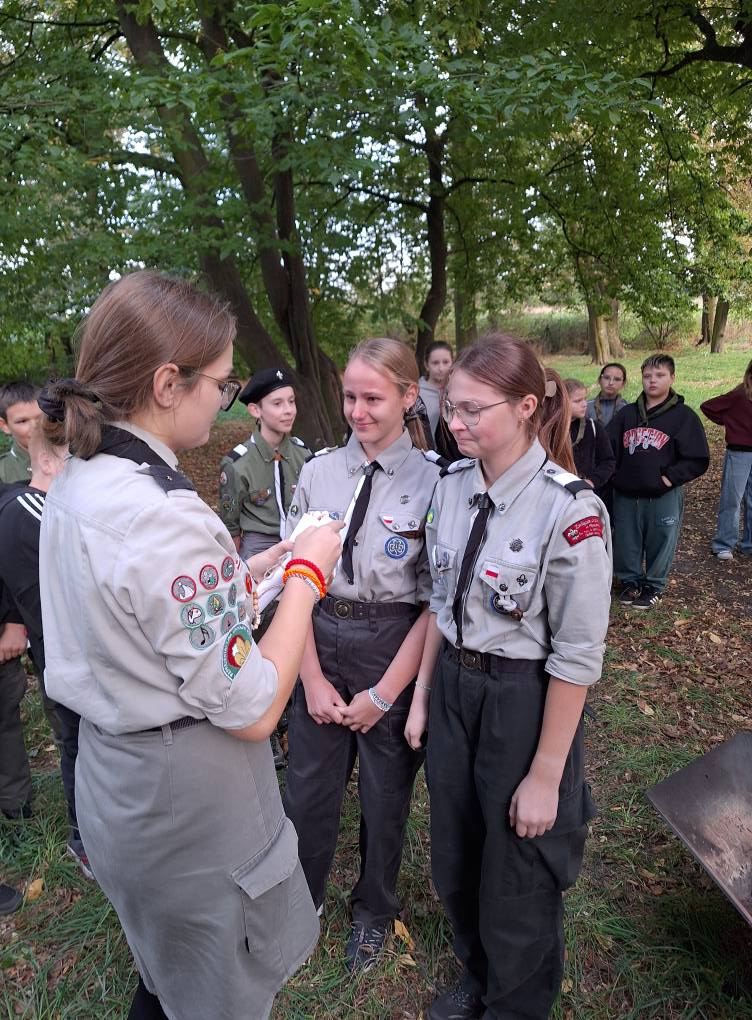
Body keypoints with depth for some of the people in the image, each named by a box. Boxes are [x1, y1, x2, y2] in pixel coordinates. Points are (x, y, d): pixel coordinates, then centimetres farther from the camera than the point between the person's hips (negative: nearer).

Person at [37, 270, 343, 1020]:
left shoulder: (73, 485, -2)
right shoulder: (163, 515, -32)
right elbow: (253, 711, -26)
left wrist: (263, 564, 4)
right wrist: (307, 574, -16)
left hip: (116, 782, 8)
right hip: (188, 809, -8)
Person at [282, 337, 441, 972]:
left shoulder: (432, 482, -13)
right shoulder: (318, 472, -3)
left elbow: (436, 602, -11)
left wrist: (385, 693, -10)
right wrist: (312, 677, -5)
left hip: (395, 648, -2)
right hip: (320, 640, 3)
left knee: (385, 795, 18)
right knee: (308, 789, 17)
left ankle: (373, 912, 48)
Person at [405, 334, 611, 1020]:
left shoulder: (571, 511, -23)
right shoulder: (451, 487, -3)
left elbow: (577, 657, -19)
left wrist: (545, 776, -13)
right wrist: (421, 699, 9)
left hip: (524, 702, -6)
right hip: (453, 688, 6)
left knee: (518, 882, 17)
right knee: (455, 860, 25)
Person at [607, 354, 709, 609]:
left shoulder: (683, 416, -2)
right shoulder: (626, 413, 7)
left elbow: (698, 460, -3)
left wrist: (670, 478, -10)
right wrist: (614, 474, -2)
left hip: (664, 497, -3)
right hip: (626, 495, 3)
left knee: (660, 543, 8)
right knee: (626, 542, 10)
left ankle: (654, 586, 26)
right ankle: (631, 581, 30)